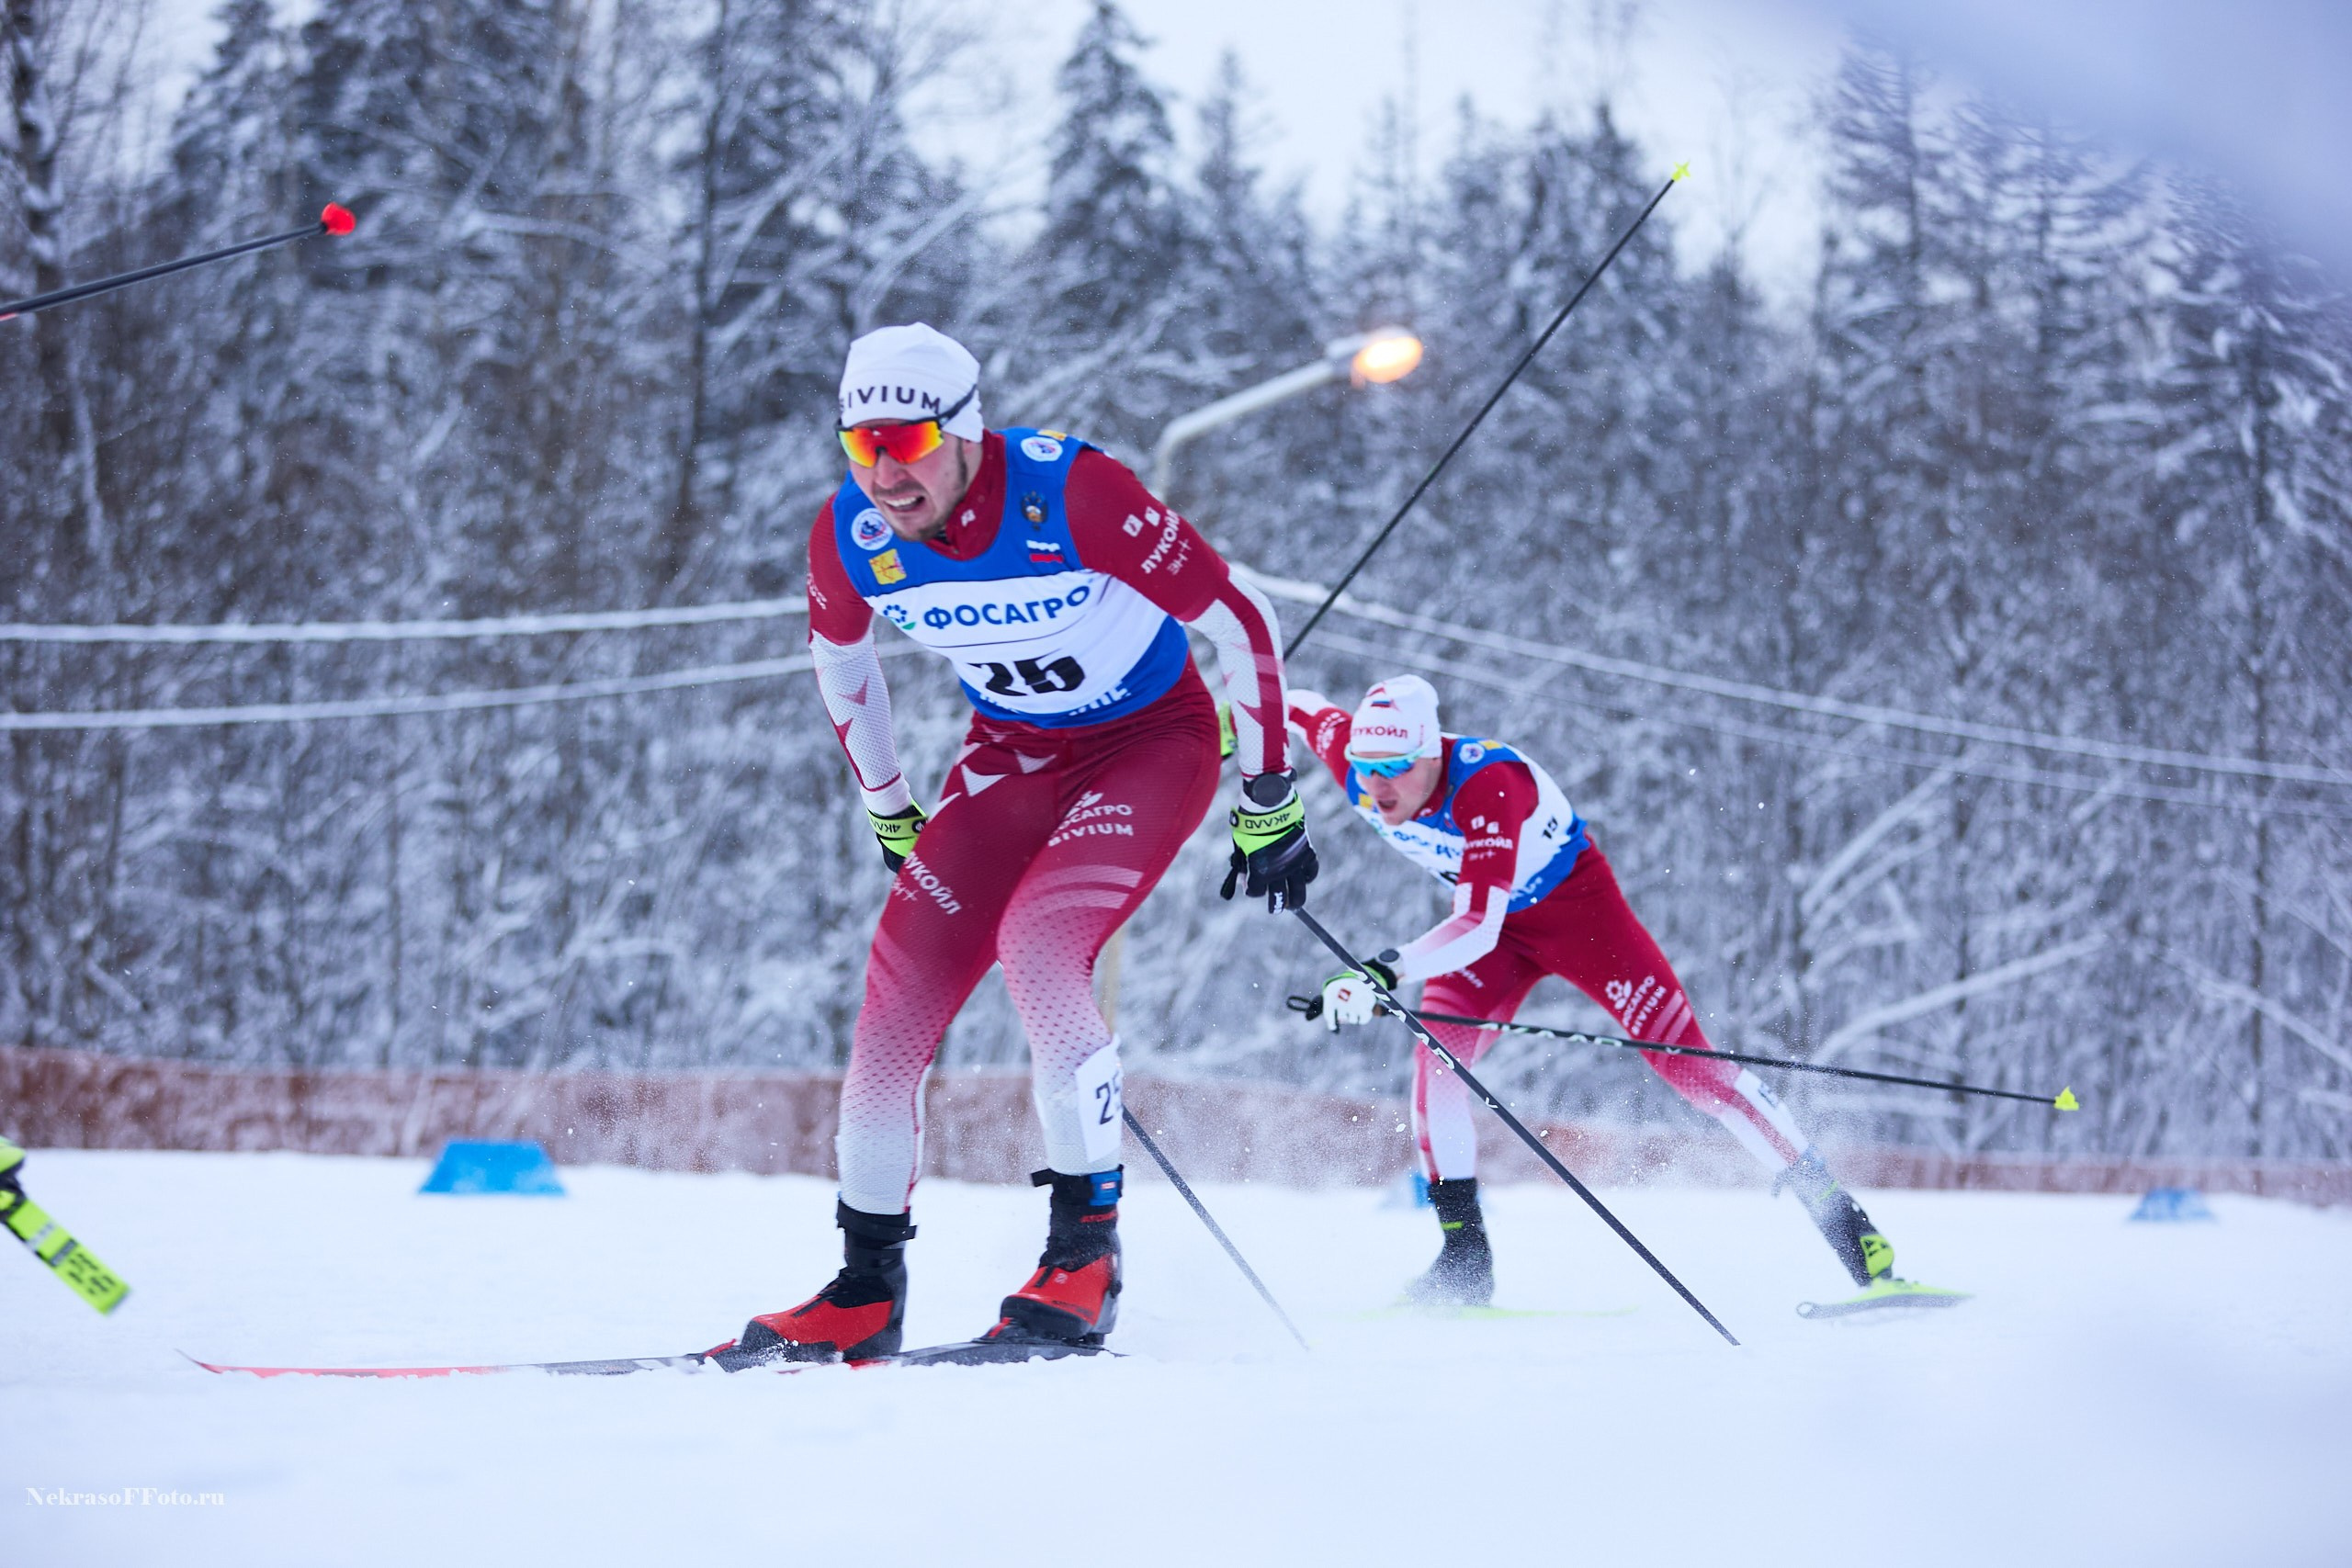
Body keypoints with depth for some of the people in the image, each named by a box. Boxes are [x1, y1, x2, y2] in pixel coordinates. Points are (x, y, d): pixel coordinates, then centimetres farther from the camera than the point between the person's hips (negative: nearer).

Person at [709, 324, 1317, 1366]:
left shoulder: (1073, 492, -31)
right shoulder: (849, 536, -16)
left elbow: (1240, 621, -21)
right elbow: (839, 659, 9)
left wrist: (1270, 805, -14)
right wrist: (888, 812, 15)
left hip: (1154, 738, -5)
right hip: (1013, 749, 5)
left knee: (1037, 946, -28)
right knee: (902, 977, -8)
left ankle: (1086, 1251, -17)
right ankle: (866, 1292, 3)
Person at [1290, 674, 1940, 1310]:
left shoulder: (1486, 786, -41)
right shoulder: (1356, 758, -24)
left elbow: (1478, 926, -50)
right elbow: (1303, 706, -1)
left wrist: (1384, 972, -62)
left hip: (1574, 901, -5)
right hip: (1488, 915, 5)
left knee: (1683, 1056, -10)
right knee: (1436, 1052, -18)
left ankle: (1835, 1210, -2)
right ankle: (1465, 1258, -9)